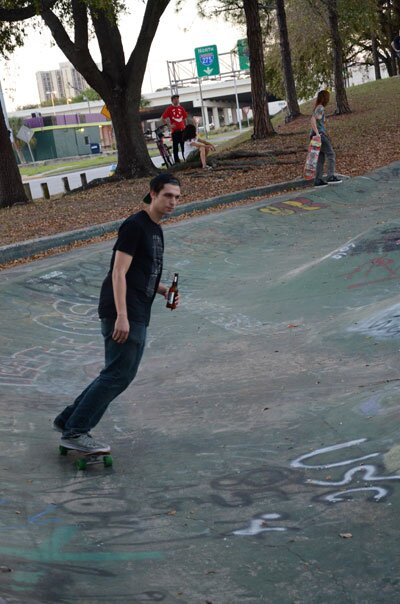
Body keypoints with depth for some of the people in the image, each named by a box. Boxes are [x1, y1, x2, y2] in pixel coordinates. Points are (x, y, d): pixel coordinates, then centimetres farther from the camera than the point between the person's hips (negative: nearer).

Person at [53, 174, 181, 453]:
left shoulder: (156, 229, 20)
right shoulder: (135, 226, -10)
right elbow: (119, 273, -17)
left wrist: (163, 290, 10)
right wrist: (122, 316, -24)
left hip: (138, 316, 10)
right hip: (124, 315, -10)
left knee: (124, 374, 11)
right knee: (117, 374, -11)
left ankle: (69, 419, 18)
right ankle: (74, 431, -6)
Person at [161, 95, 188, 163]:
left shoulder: (181, 108, 11)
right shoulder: (169, 108, -1)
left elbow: (184, 118, 17)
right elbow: (163, 118, -1)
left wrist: (185, 126, 10)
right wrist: (169, 125, -7)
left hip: (182, 129, 3)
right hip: (175, 131, -3)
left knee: (184, 145, 5)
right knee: (175, 146, -1)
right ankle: (177, 161, 4)